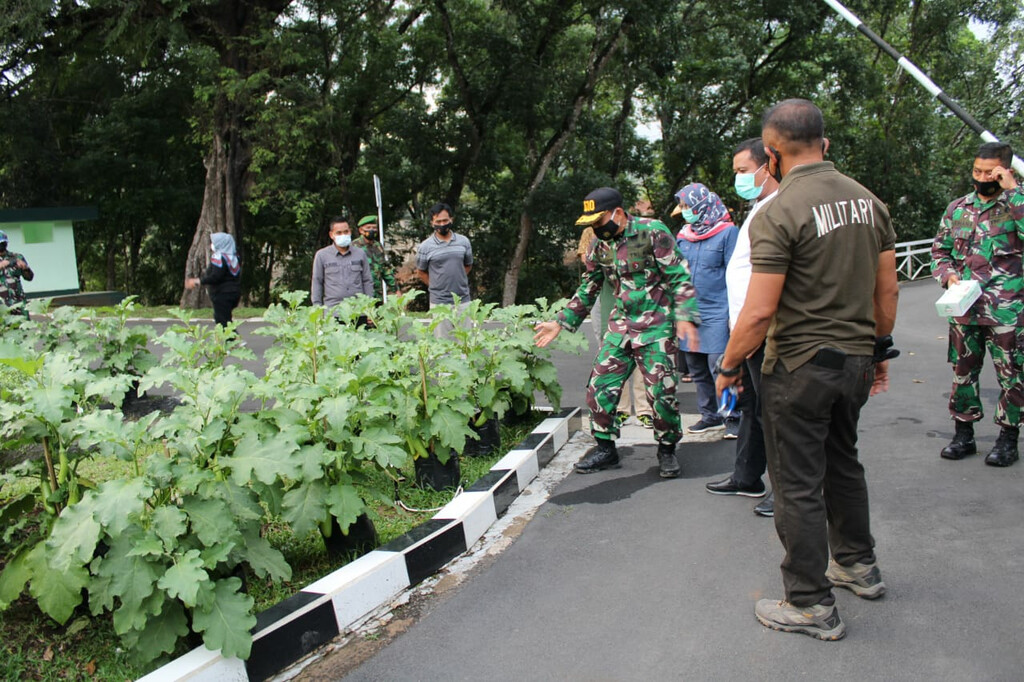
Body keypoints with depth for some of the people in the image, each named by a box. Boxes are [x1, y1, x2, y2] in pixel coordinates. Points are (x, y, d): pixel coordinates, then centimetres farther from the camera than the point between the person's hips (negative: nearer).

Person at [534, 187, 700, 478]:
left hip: (656, 326, -6)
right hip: (620, 326, 6)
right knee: (599, 386, 1)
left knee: (661, 392, -7)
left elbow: (680, 278, -12)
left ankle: (667, 450, 16)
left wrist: (685, 317, -24)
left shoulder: (653, 232, -11)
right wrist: (560, 323, 16)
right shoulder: (600, 246, 8)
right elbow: (587, 290, 18)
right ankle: (605, 448, 18)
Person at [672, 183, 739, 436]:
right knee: (697, 369, 12)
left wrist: (735, 312, -12)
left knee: (719, 367, -9)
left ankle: (735, 417, 5)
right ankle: (710, 415, 25)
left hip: (717, 313, -7)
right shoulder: (684, 236, 11)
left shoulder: (727, 232, -6)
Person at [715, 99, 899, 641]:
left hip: (799, 367, -7)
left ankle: (812, 605, 15)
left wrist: (728, 366, -6)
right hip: (856, 361, 8)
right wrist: (880, 350, 22)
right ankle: (858, 565, 41)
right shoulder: (868, 201, 4)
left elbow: (759, 313, -20)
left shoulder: (778, 213, -18)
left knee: (799, 484, 4)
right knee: (842, 462, 25)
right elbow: (888, 290, 10)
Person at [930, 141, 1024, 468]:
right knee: (963, 371, 12)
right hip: (964, 308, 4)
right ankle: (963, 434, 24)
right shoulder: (957, 208, 9)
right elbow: (939, 250, 14)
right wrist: (949, 275, -4)